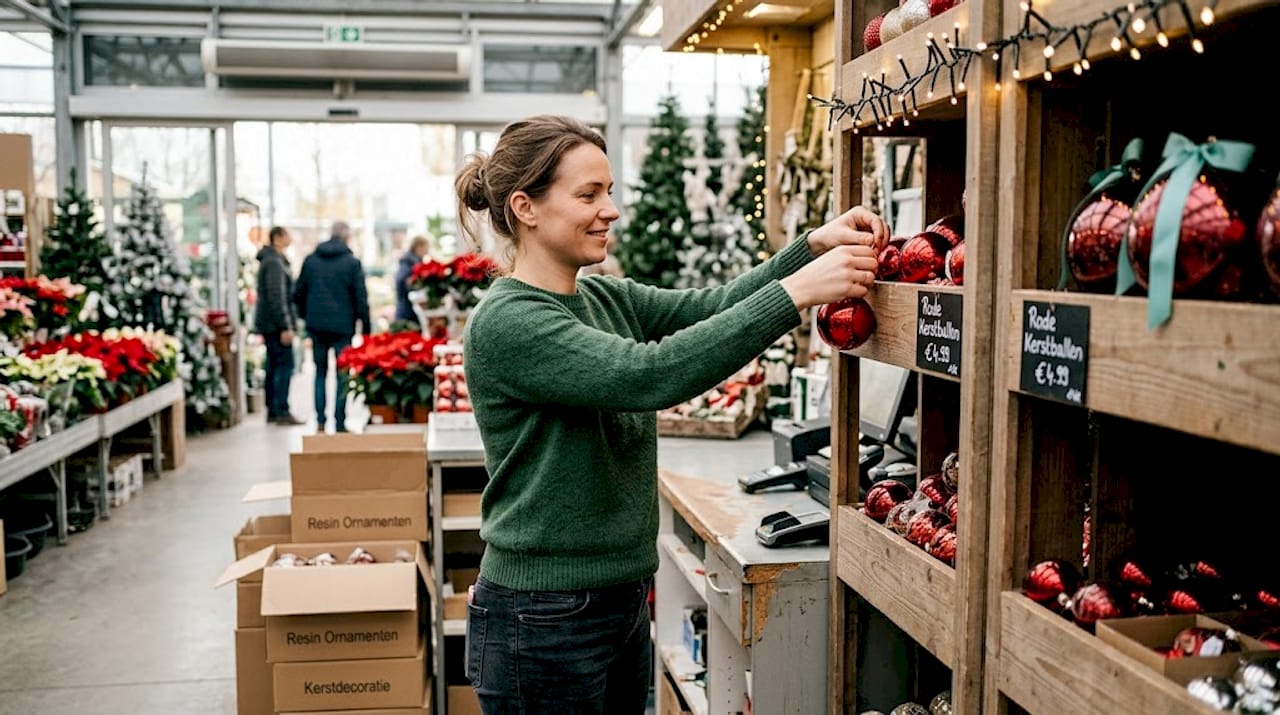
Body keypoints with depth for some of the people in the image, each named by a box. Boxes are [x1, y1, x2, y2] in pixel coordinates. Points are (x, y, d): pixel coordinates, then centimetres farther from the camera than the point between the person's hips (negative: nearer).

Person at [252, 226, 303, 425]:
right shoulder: (274, 263, -14)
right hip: (276, 324, -10)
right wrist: (285, 326, -22)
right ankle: (281, 411, -10)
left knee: (274, 366, 10)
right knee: (285, 365, -9)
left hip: (269, 325, 10)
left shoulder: (274, 261, 19)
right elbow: (277, 297, -20)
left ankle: (273, 411, 14)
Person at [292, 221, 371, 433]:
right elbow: (361, 298, -6)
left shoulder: (310, 260, 6)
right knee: (342, 374, 3)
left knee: (320, 372, 14)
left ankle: (320, 421, 9)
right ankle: (340, 425, 2)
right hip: (342, 326, -3)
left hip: (316, 325, 3)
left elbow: (298, 293, 9)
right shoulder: (352, 263, -5)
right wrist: (365, 326, -1)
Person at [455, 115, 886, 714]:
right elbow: (647, 375, -29)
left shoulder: (607, 298, 7)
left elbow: (709, 307, -4)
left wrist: (813, 246, -18)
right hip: (543, 622, -8)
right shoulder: (506, 322, -19)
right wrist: (795, 293, -31)